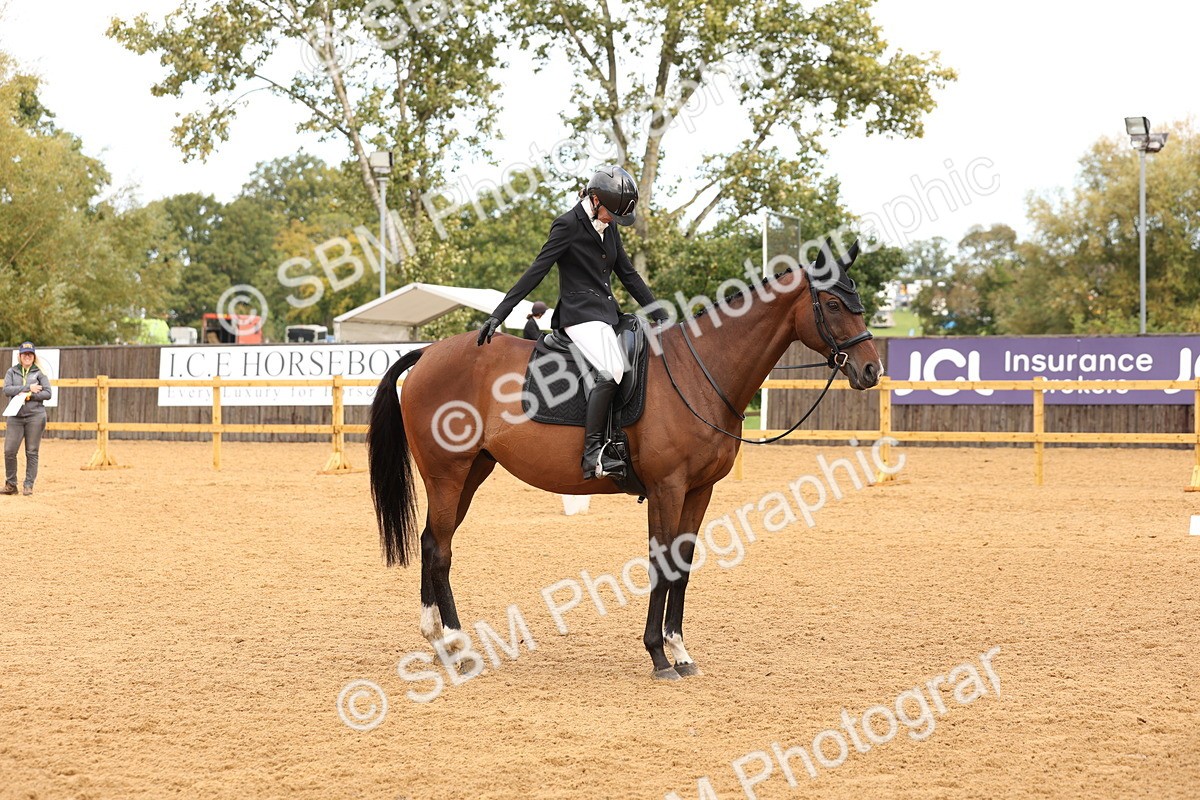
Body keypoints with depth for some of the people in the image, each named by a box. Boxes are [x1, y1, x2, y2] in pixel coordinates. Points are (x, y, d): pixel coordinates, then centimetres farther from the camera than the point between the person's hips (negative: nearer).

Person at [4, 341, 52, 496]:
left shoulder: (40, 373, 4)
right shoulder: (12, 372, 9)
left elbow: (47, 393, -3)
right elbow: (7, 390, -6)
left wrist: (30, 395, -15)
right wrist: (28, 387, -12)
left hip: (35, 416, -2)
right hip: (15, 416, 2)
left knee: (32, 452, 1)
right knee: (9, 451, -3)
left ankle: (29, 485, 7)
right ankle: (11, 484, 8)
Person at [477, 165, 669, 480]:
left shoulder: (609, 228, 16)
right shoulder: (569, 225, -8)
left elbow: (629, 275, 22)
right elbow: (536, 272, -11)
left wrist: (659, 316, 17)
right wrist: (498, 315, -14)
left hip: (607, 313, 9)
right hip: (580, 313, -9)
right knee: (611, 370, -29)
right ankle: (592, 454, -31)